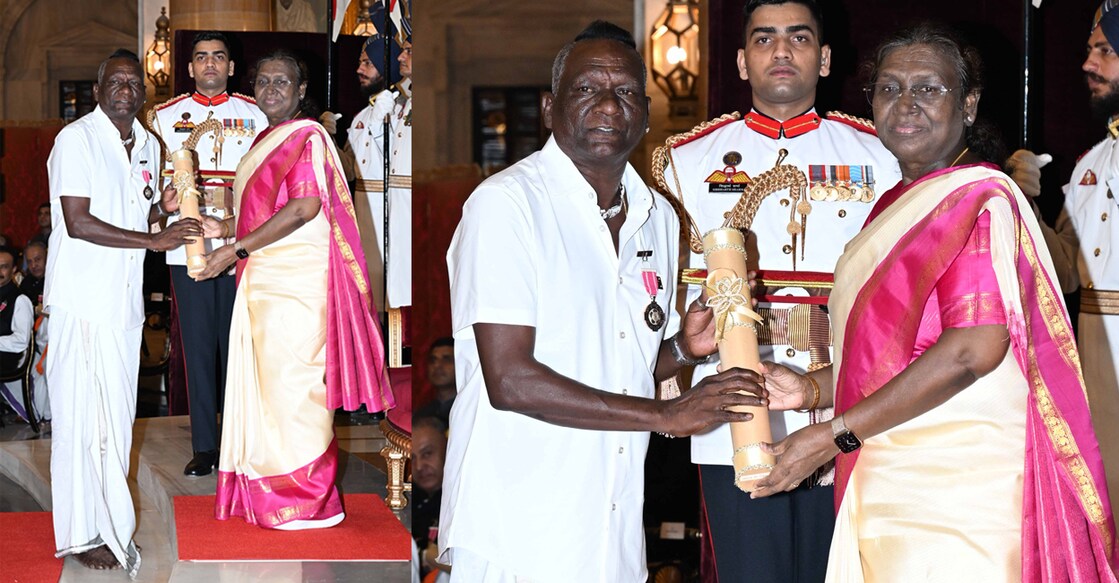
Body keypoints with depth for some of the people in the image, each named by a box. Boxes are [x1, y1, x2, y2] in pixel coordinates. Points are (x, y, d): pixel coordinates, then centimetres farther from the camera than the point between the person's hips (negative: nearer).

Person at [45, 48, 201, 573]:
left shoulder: (148, 145, 14)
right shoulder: (76, 139, -10)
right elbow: (78, 223, -17)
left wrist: (162, 207, 4)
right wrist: (154, 240, -19)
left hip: (125, 301, 7)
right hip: (82, 299, -7)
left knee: (116, 416, 11)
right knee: (83, 416, -4)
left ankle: (109, 524, 21)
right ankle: (82, 535, 3)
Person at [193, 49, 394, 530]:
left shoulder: (308, 136, -9)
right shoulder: (265, 141, 20)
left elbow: (304, 207, -19)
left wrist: (236, 249, -19)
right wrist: (221, 228, 13)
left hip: (296, 281, -9)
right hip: (264, 281, 9)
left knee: (291, 383, -7)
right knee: (267, 382, 9)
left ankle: (309, 499, 0)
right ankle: (266, 492, 16)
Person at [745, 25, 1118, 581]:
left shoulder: (981, 197, -10)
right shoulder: (893, 205, 17)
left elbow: (975, 347, -21)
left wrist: (835, 433, -18)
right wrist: (812, 387, 5)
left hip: (954, 488, -8)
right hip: (888, 487, 8)